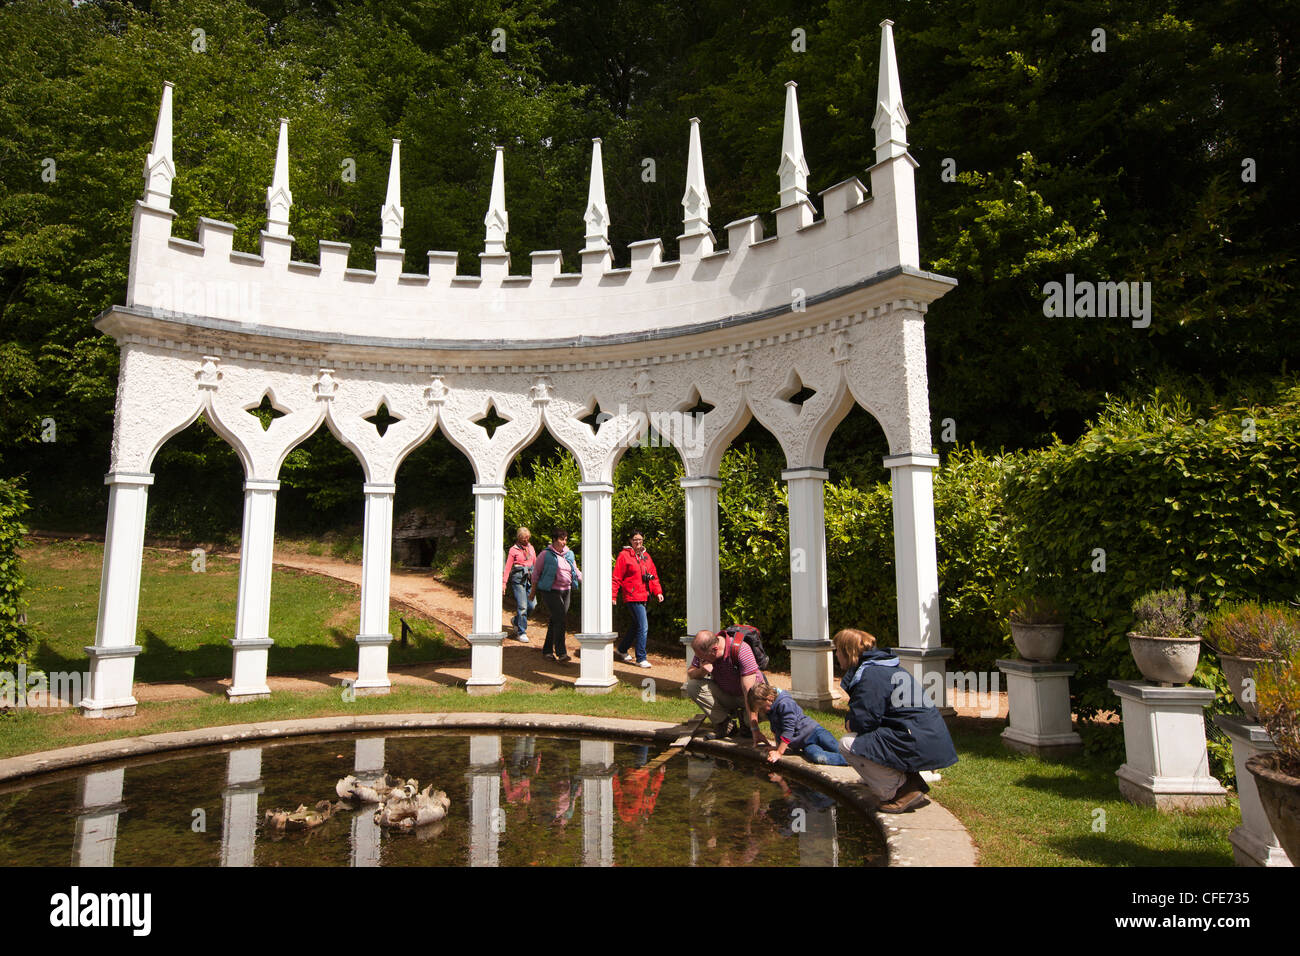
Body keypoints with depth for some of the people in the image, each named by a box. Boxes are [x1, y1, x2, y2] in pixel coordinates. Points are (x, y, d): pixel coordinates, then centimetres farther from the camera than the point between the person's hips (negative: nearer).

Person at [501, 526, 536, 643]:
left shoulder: (530, 548, 15)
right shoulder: (513, 550, 0)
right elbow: (507, 567, 0)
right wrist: (504, 582, -6)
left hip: (530, 577, 5)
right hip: (518, 578, -5)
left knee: (532, 604, 1)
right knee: (522, 606, -8)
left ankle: (516, 621, 27)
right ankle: (521, 633, 1)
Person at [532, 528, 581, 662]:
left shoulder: (569, 554, 12)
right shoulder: (546, 554, -5)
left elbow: (576, 572, 19)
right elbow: (536, 572, 2)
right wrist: (533, 591, 4)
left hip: (565, 591, 6)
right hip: (550, 591, -6)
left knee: (555, 621, 10)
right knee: (559, 620, -16)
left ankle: (547, 650, 22)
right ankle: (561, 653, -15)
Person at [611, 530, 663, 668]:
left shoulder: (646, 556, 14)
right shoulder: (624, 555, -6)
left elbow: (653, 575, 17)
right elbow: (617, 577, -8)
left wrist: (658, 591, 7)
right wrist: (613, 595, -11)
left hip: (644, 596, 8)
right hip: (632, 596, -8)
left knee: (636, 626, 18)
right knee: (643, 627, -11)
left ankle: (622, 648, 38)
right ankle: (641, 659, -1)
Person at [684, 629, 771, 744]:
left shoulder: (741, 650, -33)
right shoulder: (703, 649, -18)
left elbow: (749, 692, -36)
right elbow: (690, 673, -8)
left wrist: (755, 729, -39)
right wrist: (702, 671, -33)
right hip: (724, 694, 4)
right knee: (691, 686, -21)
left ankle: (747, 725, -1)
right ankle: (724, 724, -8)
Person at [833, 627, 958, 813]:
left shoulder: (869, 674, -16)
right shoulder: (880, 666, 16)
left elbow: (863, 722, -20)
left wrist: (849, 723, 1)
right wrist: (853, 720, 7)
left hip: (918, 745, -10)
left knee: (848, 744, -11)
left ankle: (901, 790, -6)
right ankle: (910, 781, 17)